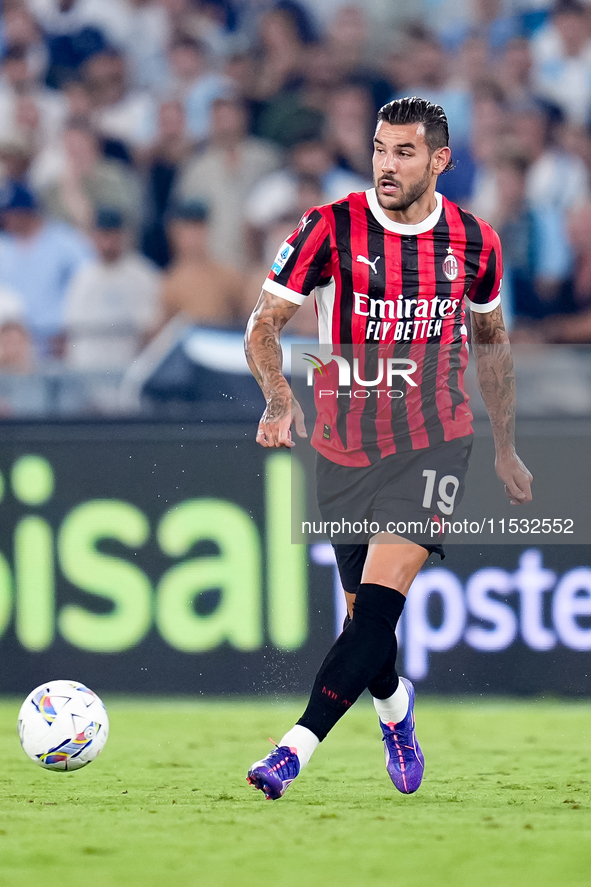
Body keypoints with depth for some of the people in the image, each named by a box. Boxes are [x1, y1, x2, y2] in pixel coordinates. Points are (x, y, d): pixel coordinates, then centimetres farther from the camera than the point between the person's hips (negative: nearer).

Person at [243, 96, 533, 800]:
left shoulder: (474, 242, 0)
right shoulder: (331, 228, -8)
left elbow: (490, 339, 17)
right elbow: (264, 324, -8)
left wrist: (505, 449, 20)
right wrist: (278, 397, -29)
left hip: (433, 444, -1)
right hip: (344, 446, 1)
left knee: (379, 600, -19)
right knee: (363, 610, 10)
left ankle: (297, 749, -26)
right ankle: (393, 705, 44)